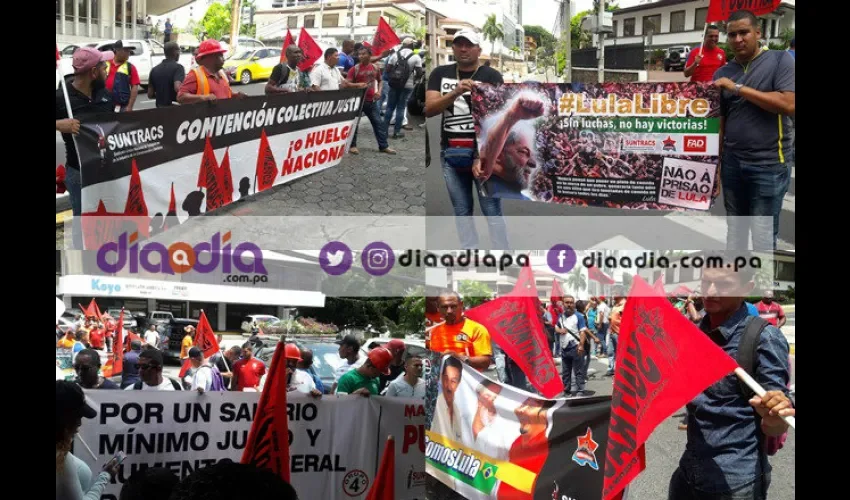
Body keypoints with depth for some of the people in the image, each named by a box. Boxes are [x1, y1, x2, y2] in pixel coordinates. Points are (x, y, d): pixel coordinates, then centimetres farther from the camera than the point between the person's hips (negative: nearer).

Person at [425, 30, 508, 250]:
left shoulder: (491, 76, 0)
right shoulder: (440, 74, 9)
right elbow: (428, 109, -3)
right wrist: (455, 93, -19)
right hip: (451, 153, 3)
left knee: (492, 209, -5)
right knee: (462, 211, 8)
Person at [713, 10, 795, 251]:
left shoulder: (780, 60, -4)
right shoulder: (722, 73, 8)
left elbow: (789, 104, -17)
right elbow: (719, 121, 12)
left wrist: (738, 88, -16)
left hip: (769, 165, -4)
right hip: (732, 163, 4)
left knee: (763, 237, -1)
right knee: (734, 230, 14)